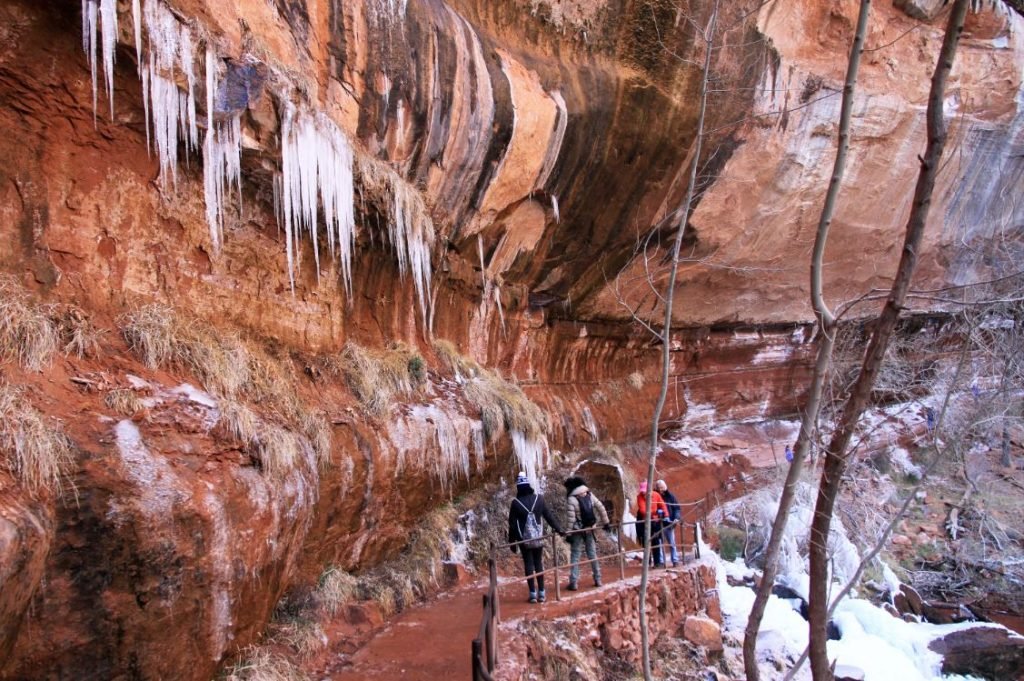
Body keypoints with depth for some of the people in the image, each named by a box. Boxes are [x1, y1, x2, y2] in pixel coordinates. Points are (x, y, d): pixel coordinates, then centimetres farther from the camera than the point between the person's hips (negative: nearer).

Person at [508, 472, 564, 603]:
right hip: (538, 538, 2)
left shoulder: (516, 503, -7)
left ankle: (533, 594, 3)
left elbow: (512, 524, -5)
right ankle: (541, 593, 10)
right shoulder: (538, 499, 0)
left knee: (528, 565, 4)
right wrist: (558, 529, 14)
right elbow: (549, 516, 5)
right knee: (539, 564, 9)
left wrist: (512, 541, 2)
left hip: (524, 539, -2)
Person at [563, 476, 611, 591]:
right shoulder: (590, 495, 2)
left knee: (575, 556, 0)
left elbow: (570, 518, -18)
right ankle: (598, 579, 21)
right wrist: (606, 523, 13)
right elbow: (601, 509, 5)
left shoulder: (572, 500, -15)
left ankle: (573, 583, -2)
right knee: (592, 554, 16)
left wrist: (568, 533, -14)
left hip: (578, 531, -5)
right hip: (590, 530, 5)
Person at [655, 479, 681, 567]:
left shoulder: (670, 496, 1)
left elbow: (677, 508, 0)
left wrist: (677, 518, -14)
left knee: (672, 543, 5)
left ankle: (675, 560, 10)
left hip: (669, 523, 0)